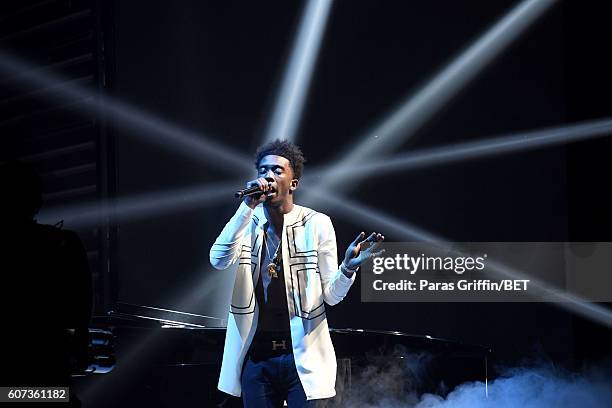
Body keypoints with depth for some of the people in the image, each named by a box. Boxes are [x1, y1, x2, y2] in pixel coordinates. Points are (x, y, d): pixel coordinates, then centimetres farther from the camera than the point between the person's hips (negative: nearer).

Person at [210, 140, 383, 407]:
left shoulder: (316, 224, -2)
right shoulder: (247, 221, 3)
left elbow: (331, 295, -1)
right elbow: (219, 261, -15)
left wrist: (348, 268, -22)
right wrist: (247, 206, -20)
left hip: (302, 354, -2)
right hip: (257, 355, 2)